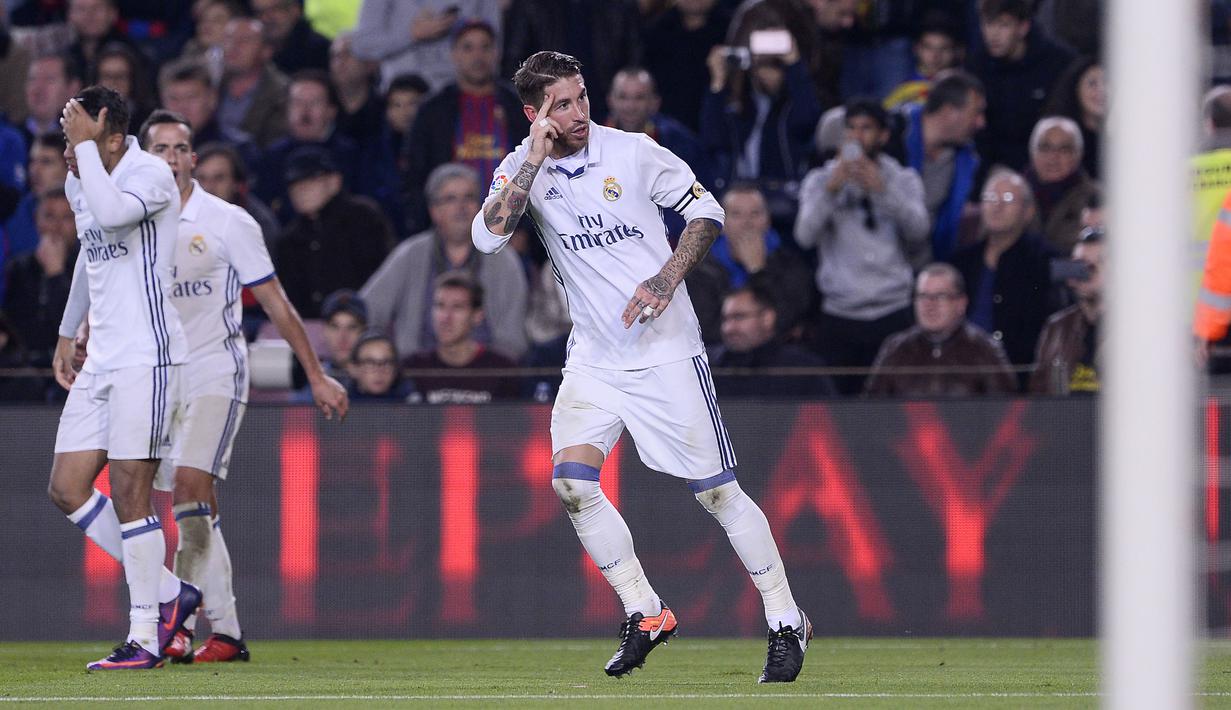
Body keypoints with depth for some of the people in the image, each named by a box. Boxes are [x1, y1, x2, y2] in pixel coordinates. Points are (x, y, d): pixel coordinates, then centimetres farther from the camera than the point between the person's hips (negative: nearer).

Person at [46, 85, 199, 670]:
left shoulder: (151, 174, -13)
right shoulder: (78, 183, 12)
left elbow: (112, 215, -35)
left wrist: (86, 145, -26)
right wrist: (67, 333, 35)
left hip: (146, 355, -9)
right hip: (100, 359, 9)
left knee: (129, 493, -9)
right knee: (66, 490, 4)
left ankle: (145, 638, -2)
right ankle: (168, 593, 14)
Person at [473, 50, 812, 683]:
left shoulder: (633, 152, -7)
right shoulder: (522, 169, -1)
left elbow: (708, 211, 1)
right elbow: (487, 237, -16)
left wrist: (667, 279, -13)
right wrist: (534, 161, -19)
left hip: (665, 350, -3)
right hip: (594, 360, 3)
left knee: (716, 490, -2)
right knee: (570, 482, -15)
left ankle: (786, 624, 9)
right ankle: (644, 615, 0)